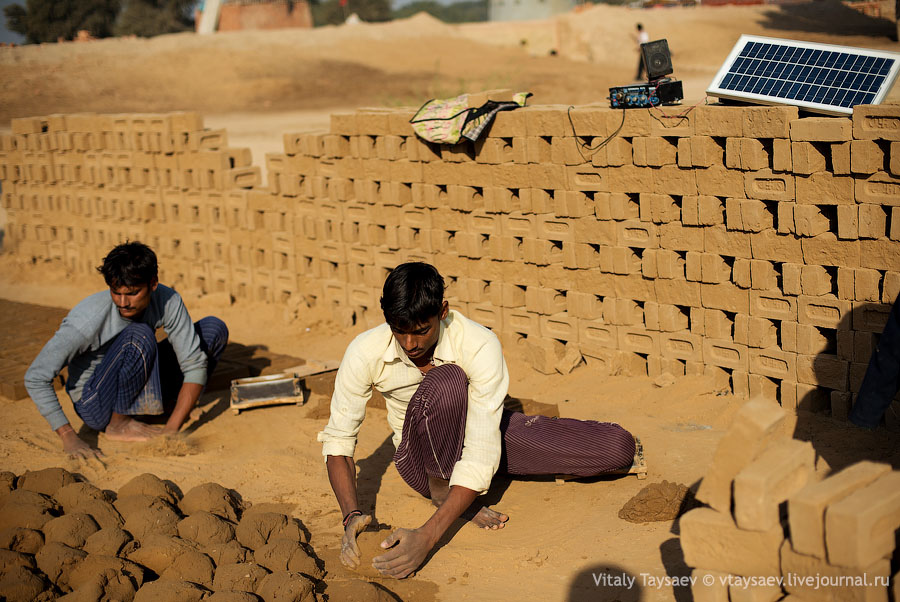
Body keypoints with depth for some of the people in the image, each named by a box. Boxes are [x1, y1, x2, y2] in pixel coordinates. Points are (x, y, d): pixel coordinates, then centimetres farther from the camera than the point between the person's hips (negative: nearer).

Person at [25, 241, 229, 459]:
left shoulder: (167, 301, -19)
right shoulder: (88, 319, -30)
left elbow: (194, 364, -18)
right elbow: (36, 378, -26)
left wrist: (171, 429, -27)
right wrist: (69, 438, -33)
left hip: (137, 389, 5)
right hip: (96, 406, -5)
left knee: (214, 328, -3)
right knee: (139, 335, -33)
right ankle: (119, 424, -15)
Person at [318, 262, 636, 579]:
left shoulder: (480, 346, -31)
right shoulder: (365, 353, -24)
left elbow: (481, 454, -35)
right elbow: (338, 439, -16)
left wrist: (426, 537, -44)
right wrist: (352, 516, -34)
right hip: (425, 456, 0)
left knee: (619, 447, -16)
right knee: (447, 379, -38)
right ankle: (442, 489, -14)